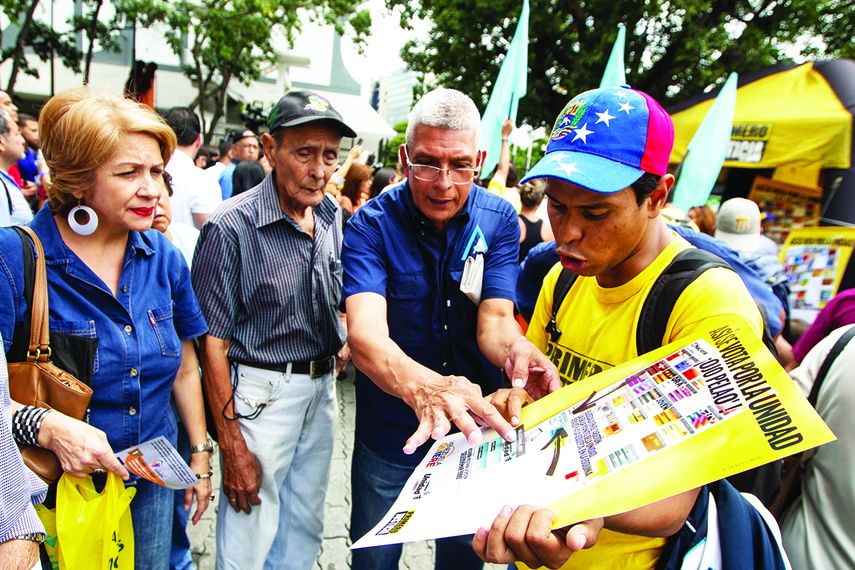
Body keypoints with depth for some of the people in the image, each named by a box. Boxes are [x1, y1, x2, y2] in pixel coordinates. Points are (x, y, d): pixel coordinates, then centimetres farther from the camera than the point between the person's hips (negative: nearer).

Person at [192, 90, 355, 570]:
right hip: (262, 392, -6)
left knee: (306, 529, 21)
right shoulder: (233, 227, -18)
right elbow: (214, 343, -16)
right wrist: (232, 448, -16)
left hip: (323, 386, 7)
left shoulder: (333, 216, 3)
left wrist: (342, 340, 2)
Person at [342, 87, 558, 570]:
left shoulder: (500, 220, -10)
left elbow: (494, 319, -19)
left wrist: (517, 350, -44)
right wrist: (421, 386, -54)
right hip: (390, 430, -1)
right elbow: (365, 332, -33)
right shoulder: (371, 225, -18)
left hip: (474, 427, 2)